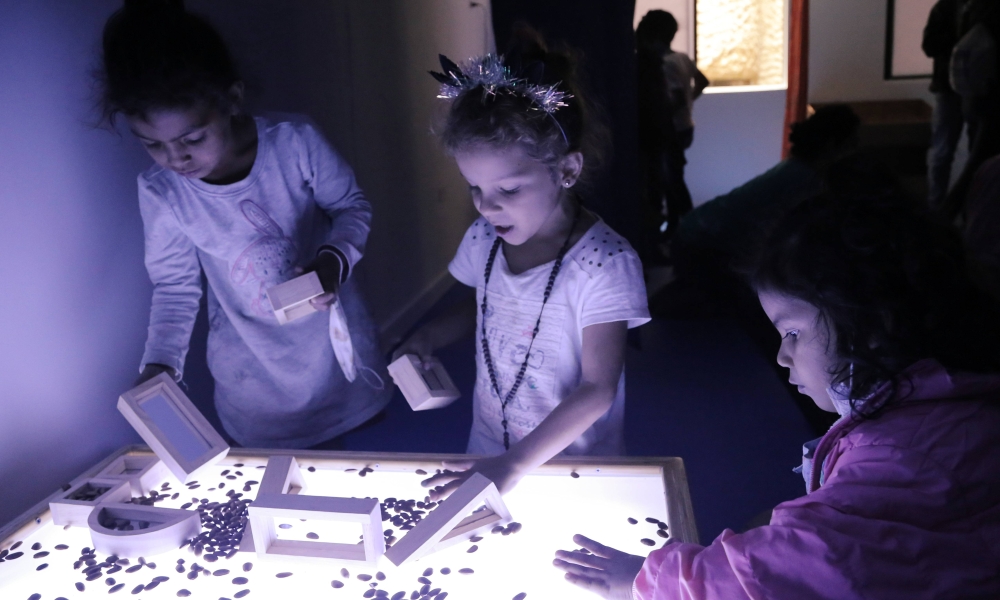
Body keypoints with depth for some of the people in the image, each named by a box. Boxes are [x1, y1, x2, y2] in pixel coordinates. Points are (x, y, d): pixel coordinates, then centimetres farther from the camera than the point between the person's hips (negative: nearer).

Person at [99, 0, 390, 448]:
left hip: (334, 340, 0)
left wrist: (334, 259, -26)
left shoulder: (295, 145, -24)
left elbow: (352, 206, -8)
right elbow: (175, 288, -3)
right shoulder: (161, 192, -16)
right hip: (253, 369, 1)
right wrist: (159, 364, -14)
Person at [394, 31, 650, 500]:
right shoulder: (483, 239, -7)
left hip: (573, 464, -5)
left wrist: (514, 466, -29)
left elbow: (598, 390, -24)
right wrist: (431, 335, -8)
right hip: (489, 451, 5)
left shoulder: (605, 263, -25)